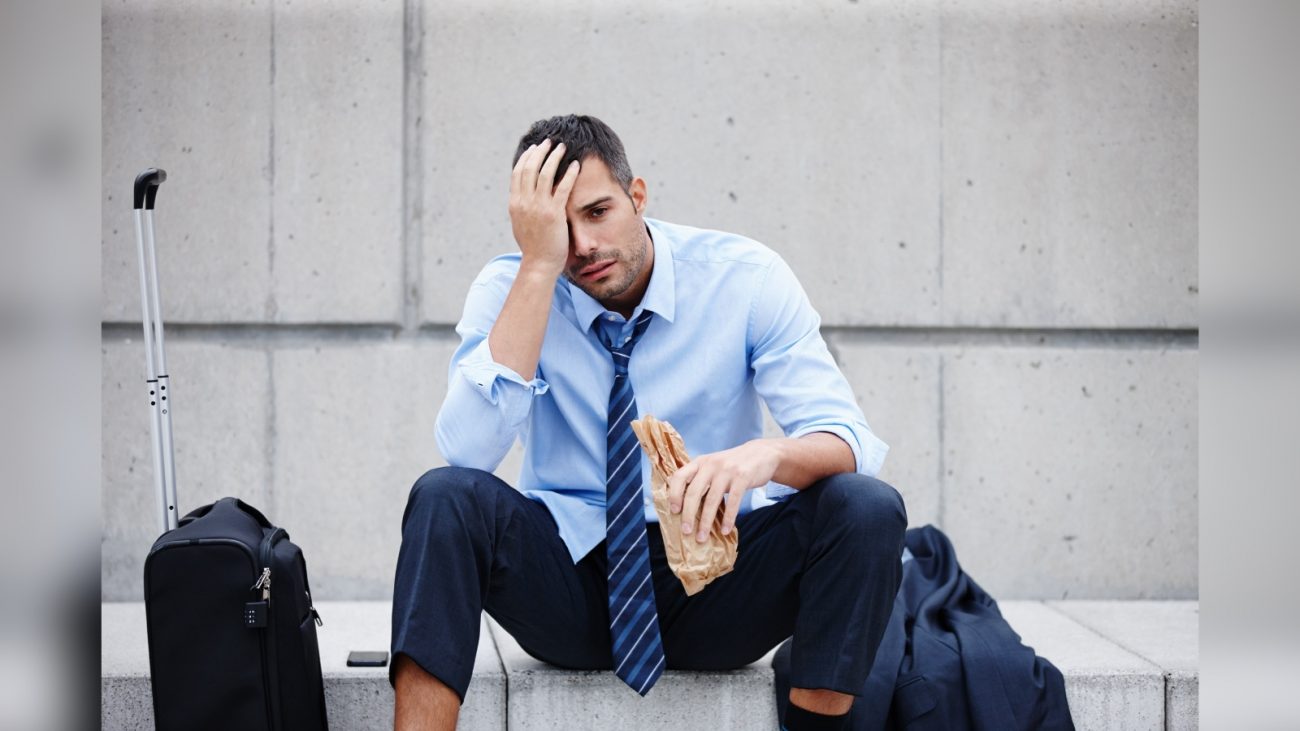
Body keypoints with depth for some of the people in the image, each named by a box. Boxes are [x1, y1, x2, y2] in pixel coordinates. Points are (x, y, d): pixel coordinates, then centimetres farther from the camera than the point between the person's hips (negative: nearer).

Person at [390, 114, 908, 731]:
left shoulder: (745, 277, -6)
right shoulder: (508, 288, -6)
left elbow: (849, 443, -13)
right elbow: (468, 447, -23)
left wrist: (767, 455, -38)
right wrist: (539, 264, -25)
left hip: (714, 586, 0)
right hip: (566, 585, 0)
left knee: (867, 507, -26)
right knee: (447, 496, -29)